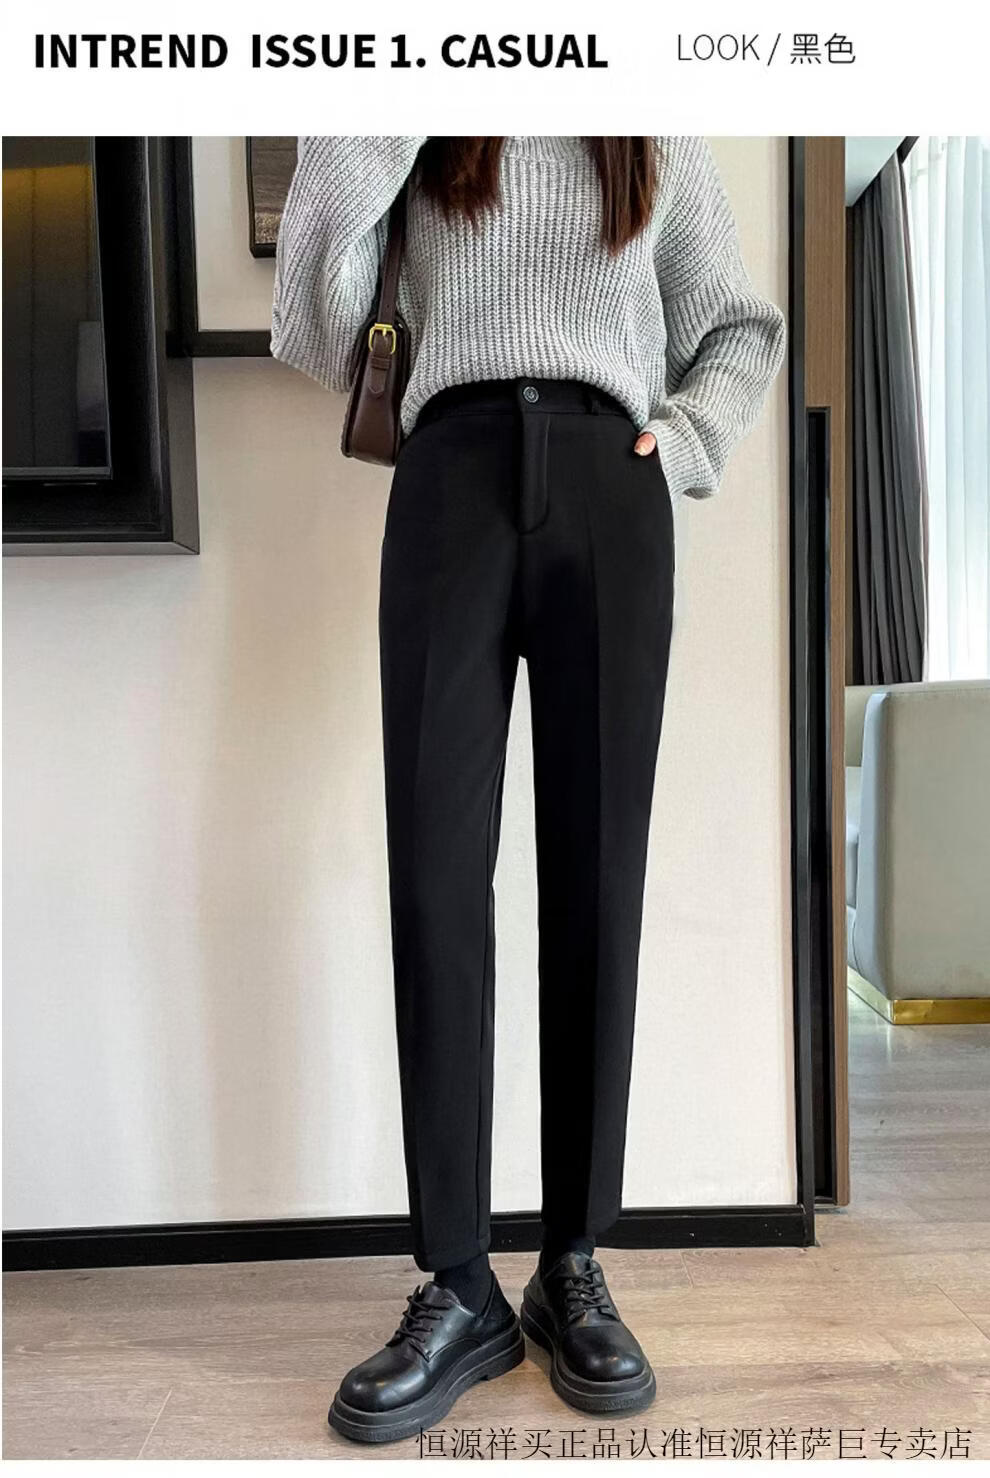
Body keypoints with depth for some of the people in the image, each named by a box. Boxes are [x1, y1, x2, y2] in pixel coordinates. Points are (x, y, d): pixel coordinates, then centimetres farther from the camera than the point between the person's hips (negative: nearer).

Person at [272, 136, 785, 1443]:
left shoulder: (659, 146, 26)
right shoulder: (417, 143, 24)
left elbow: (744, 330, 28)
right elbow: (318, 331, 10)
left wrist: (681, 443, 10)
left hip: (607, 491, 1)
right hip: (452, 479, 0)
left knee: (597, 882, -4)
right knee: (435, 881, -10)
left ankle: (575, 1271, 8)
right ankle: (459, 1291, 0)